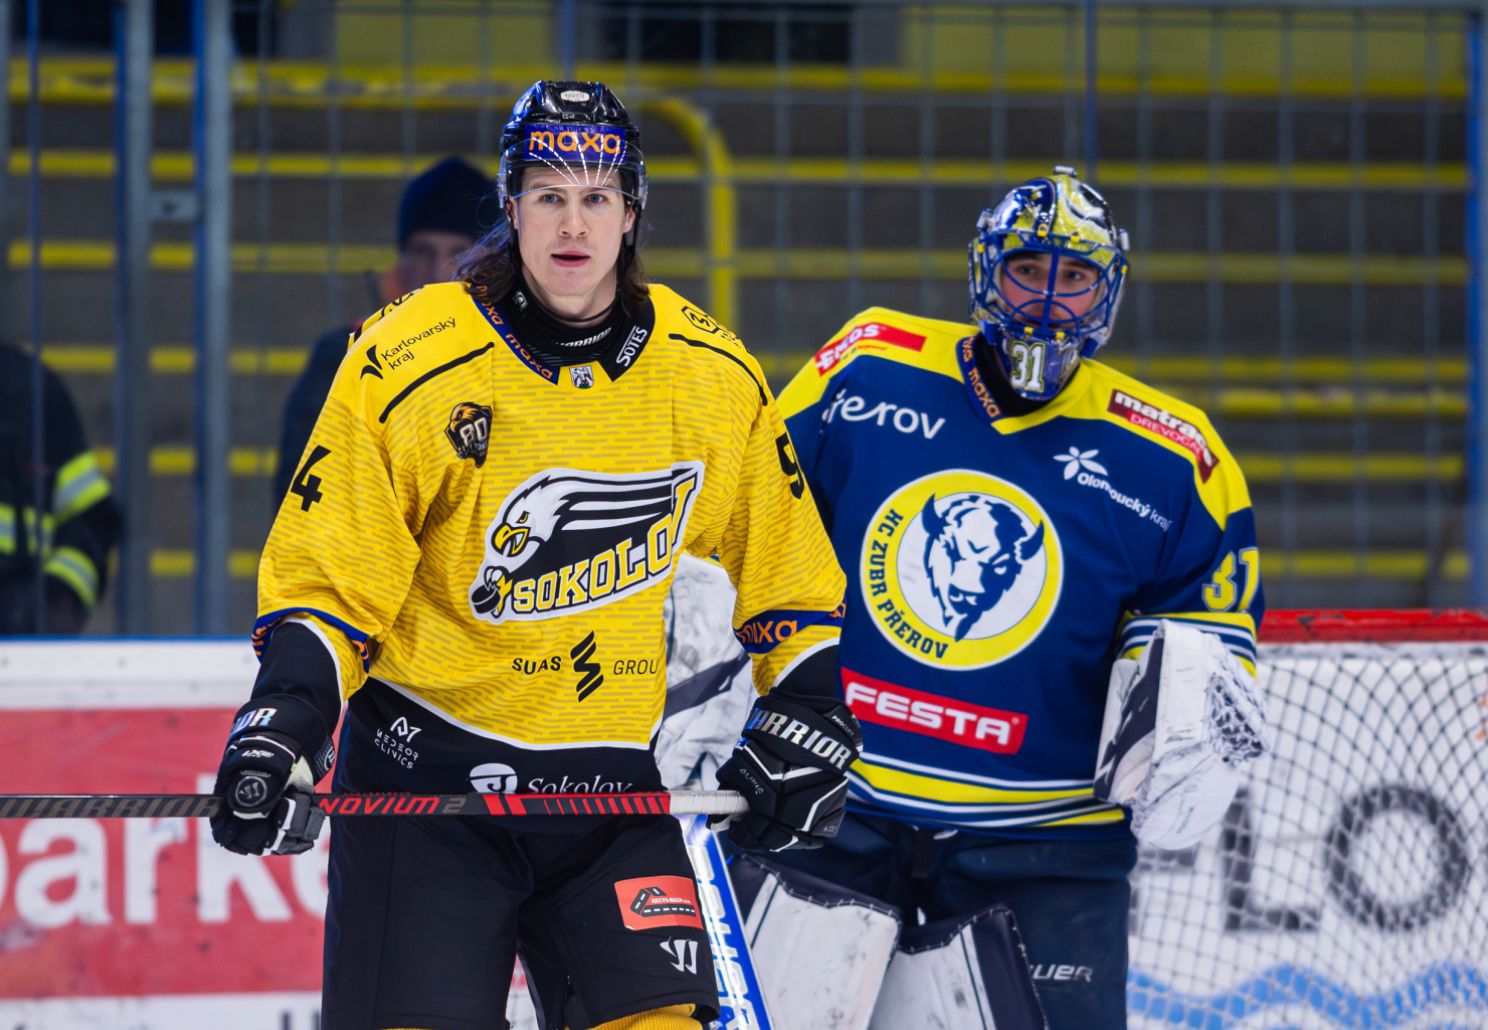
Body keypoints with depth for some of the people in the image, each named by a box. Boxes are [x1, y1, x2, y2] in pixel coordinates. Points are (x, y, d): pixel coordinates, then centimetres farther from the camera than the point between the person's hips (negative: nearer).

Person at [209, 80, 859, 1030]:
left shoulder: (713, 374, 2)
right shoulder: (412, 363, -9)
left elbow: (787, 577, 14)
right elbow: (324, 577, -5)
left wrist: (808, 720, 5)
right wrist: (279, 728, -17)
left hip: (621, 790, 3)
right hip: (427, 779, -3)